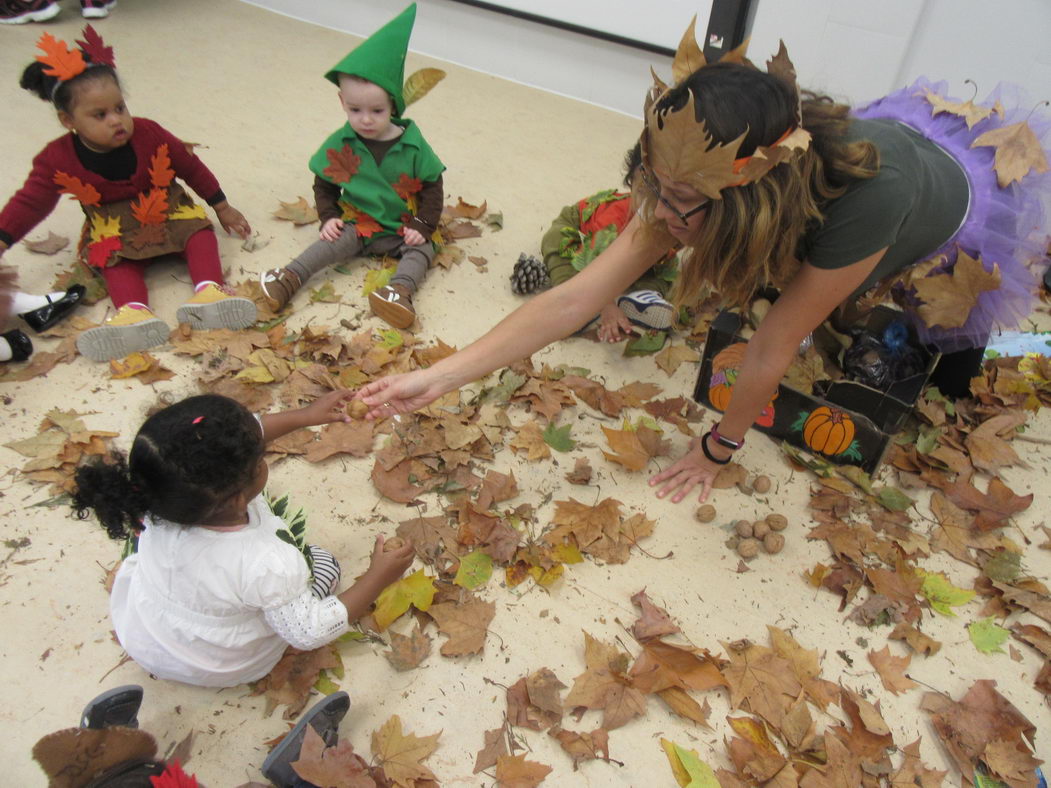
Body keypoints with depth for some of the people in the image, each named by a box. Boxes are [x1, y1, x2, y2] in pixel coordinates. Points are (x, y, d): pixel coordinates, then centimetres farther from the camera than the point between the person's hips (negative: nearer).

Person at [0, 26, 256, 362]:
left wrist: (222, 208, 4)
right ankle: (134, 311, -51)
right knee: (115, 259, -27)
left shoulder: (149, 135, -15)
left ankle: (207, 291, -44)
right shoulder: (57, 160, -14)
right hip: (114, 230, 0)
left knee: (199, 231, -23)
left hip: (166, 209, 1)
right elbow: (30, 202, -6)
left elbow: (192, 168, -3)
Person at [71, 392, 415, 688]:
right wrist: (378, 577, -21)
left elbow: (238, 439, -12)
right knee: (323, 562, 11)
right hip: (220, 669, -3)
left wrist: (305, 415, -8)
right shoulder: (269, 566, -43)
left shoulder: (153, 503, -29)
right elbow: (310, 632, -25)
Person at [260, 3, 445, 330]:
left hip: (403, 229, 0)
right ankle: (290, 278, -36)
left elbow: (432, 187, -1)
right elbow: (324, 185, 9)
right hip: (356, 225, 1)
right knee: (333, 243, -24)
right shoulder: (339, 144, -3)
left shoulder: (412, 144, -7)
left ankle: (400, 290, -48)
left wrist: (422, 226, -11)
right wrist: (328, 217, -7)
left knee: (421, 251, -25)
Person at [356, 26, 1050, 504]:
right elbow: (574, 300, -38)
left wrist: (719, 449, -23)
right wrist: (441, 376, -42)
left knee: (949, 376, 19)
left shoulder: (865, 195, -51)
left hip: (954, 218, -2)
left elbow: (774, 348, -39)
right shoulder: (698, 179, -37)